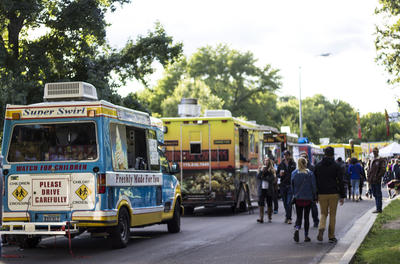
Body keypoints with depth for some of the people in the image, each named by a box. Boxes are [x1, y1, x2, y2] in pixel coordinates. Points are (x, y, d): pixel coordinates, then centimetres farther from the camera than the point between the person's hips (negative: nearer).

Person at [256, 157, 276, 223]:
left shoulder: (271, 170, 3)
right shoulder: (261, 169, 10)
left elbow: (272, 179, -9)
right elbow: (257, 177, 1)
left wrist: (263, 178, -9)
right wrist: (261, 171, -11)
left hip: (269, 189, -1)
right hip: (261, 189, 1)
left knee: (269, 204, 4)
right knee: (261, 203, -8)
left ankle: (269, 218, 14)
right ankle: (261, 218, -11)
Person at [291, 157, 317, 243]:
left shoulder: (294, 173, -3)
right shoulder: (310, 173, -9)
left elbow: (292, 186, 3)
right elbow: (313, 186, -6)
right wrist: (314, 197, 4)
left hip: (298, 198, 1)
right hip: (308, 198, -1)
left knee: (299, 216, 9)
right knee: (306, 217, 9)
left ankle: (296, 229, -20)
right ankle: (306, 236, 10)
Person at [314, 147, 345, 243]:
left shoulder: (318, 166, 4)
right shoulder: (336, 166, -2)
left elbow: (315, 181, 6)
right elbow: (340, 182, -4)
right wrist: (342, 196, 1)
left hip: (322, 194, 2)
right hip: (334, 194, -1)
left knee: (323, 213, 13)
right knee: (332, 215, 8)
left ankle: (321, 229, -15)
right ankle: (331, 236, 9)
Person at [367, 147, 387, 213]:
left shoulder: (381, 160, -5)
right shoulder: (370, 160, 17)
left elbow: (383, 170, -11)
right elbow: (368, 169, 24)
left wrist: (378, 177, -16)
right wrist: (368, 177, 10)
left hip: (377, 181, -7)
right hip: (371, 180, 7)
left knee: (378, 195, -4)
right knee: (375, 194, 11)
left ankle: (379, 209, -1)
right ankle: (378, 208, 18)